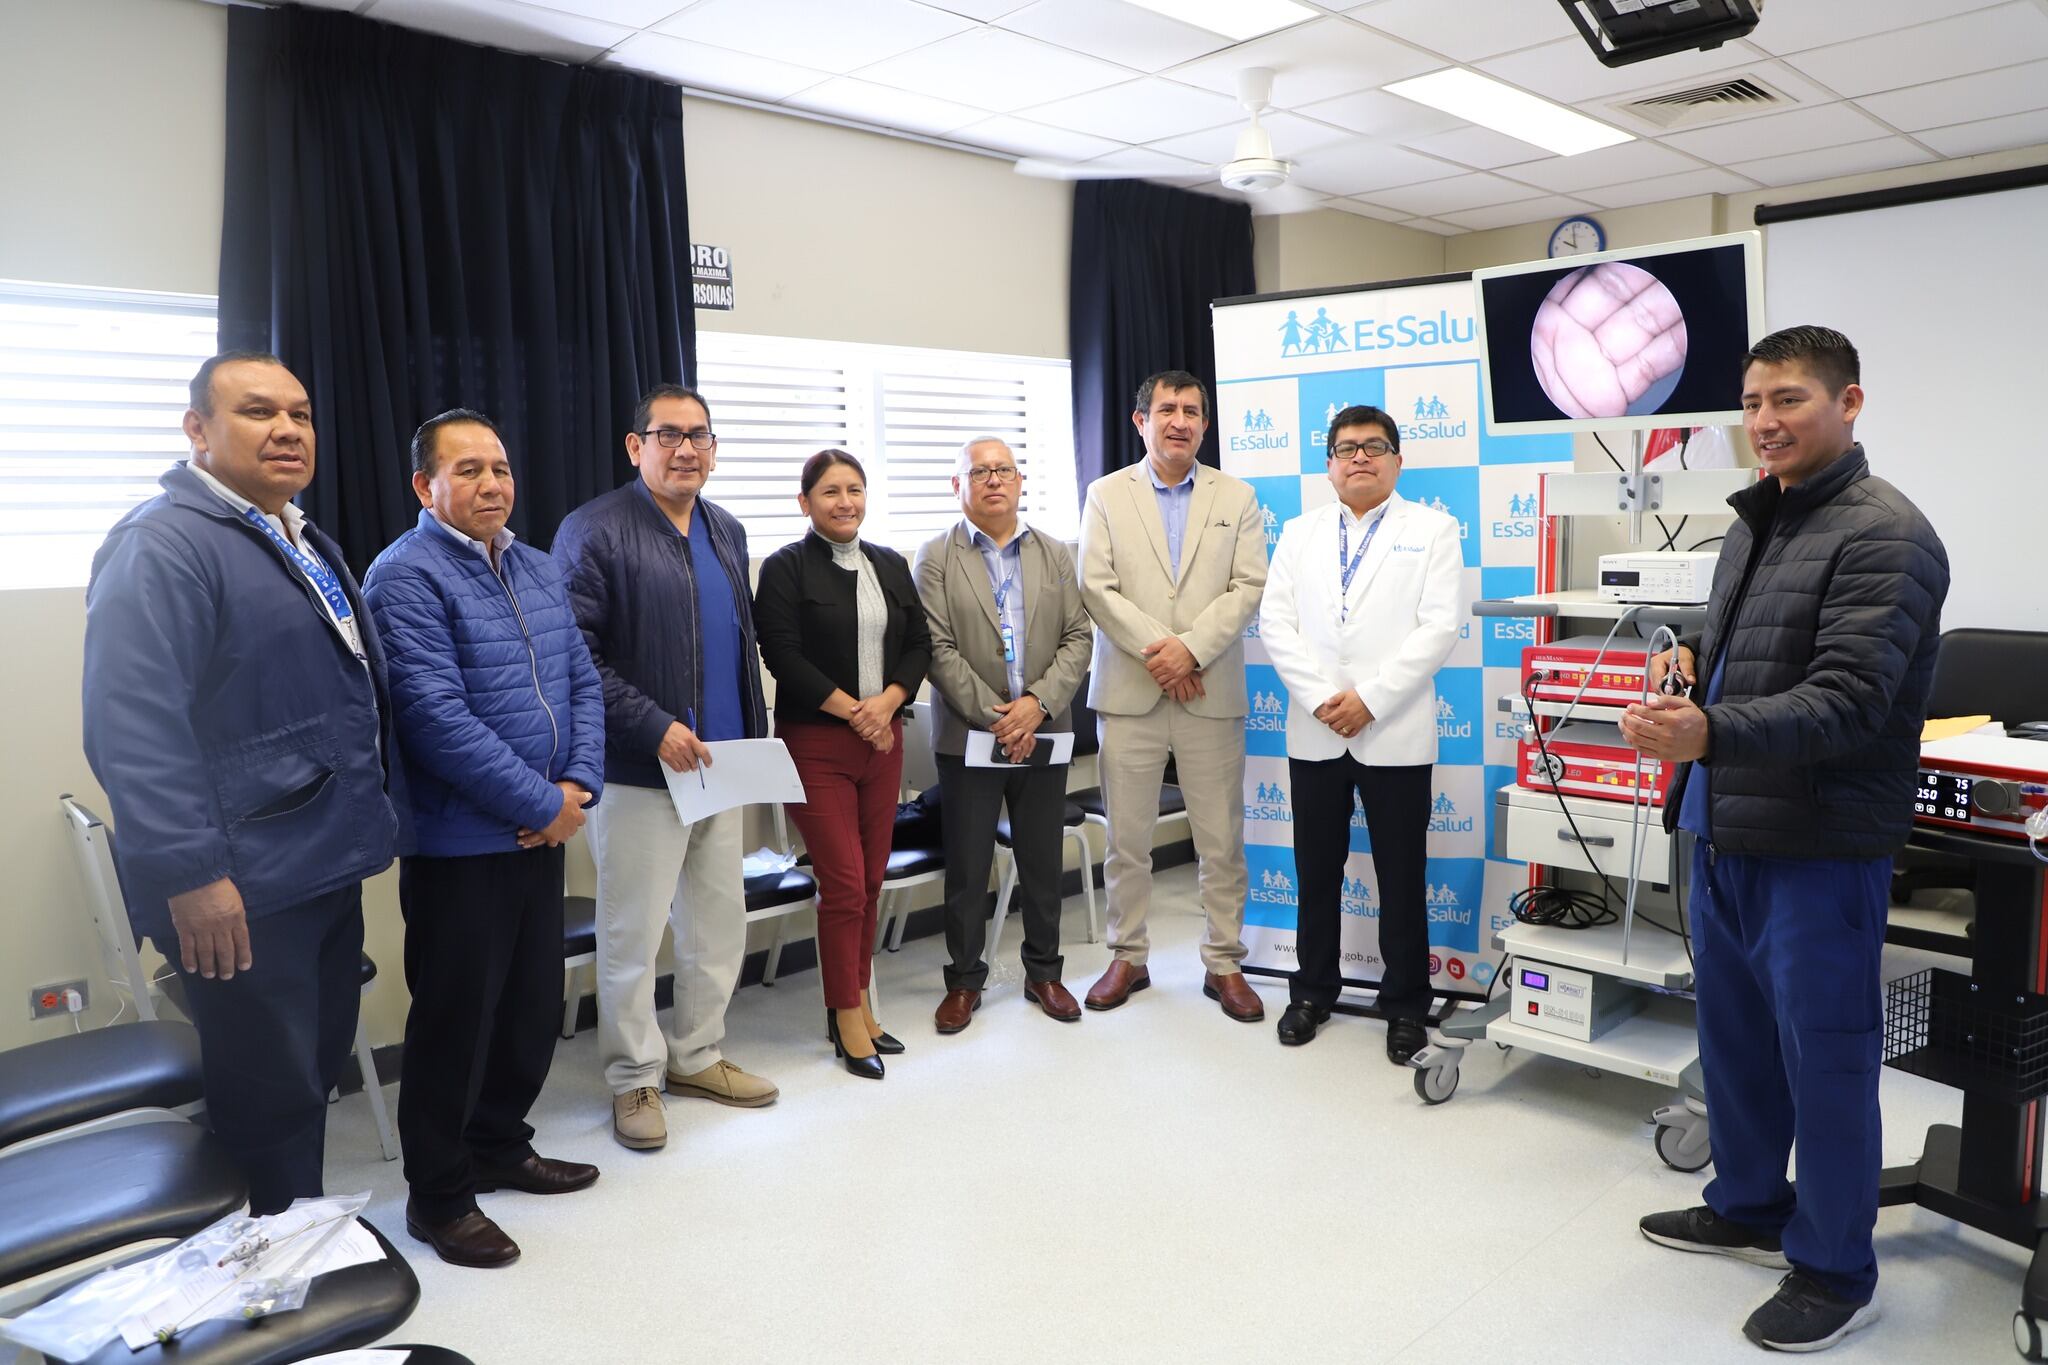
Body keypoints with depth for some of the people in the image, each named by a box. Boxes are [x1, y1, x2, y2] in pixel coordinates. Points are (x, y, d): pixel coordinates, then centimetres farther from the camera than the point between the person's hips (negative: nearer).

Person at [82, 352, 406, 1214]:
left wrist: (381, 818, 21)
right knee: (270, 1095, 3)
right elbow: (134, 724, -23)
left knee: (318, 1069, 20)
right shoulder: (161, 545, -14)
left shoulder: (307, 546, 16)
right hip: (242, 890, -9)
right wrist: (191, 874, -26)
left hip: (327, 867, 9)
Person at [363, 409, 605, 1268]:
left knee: (533, 1004, 17)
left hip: (544, 833, 8)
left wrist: (578, 784, -5)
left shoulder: (540, 571, 11)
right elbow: (437, 715, -22)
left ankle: (500, 1147, 36)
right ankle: (439, 1196, 20)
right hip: (459, 840, -7)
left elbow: (583, 684, 10)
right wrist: (543, 802, -18)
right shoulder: (406, 577, -13)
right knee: (456, 1018, 4)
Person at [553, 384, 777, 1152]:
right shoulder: (594, 532, -9)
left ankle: (696, 1056, 31)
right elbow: (575, 655, -14)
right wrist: (656, 728, -19)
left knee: (719, 923, 14)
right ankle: (634, 1080, 21)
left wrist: (754, 739, 9)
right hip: (639, 769, -6)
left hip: (721, 765, 7)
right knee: (633, 935, 4)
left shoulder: (727, 532, 12)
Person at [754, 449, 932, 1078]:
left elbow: (918, 644, 10)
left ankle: (858, 1002, 23)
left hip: (883, 738, 5)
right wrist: (851, 711, -14)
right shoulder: (786, 568, -3)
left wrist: (887, 701, -8)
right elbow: (783, 655, -12)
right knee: (844, 884, -4)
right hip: (817, 743, -5)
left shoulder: (891, 566, 13)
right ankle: (847, 1018, 11)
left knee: (872, 880, 9)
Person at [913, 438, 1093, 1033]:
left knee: (1042, 863, 12)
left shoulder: (1055, 555, 9)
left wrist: (1037, 704, -13)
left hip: (1042, 735, 3)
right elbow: (939, 650, -9)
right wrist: (993, 718, -15)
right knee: (966, 868, 6)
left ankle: (1044, 972, 27)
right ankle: (965, 979, 21)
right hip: (968, 737, -2)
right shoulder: (936, 558, -1)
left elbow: (1077, 639, 2)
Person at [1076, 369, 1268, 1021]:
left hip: (1212, 692, 0)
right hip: (1129, 692, 0)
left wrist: (1191, 647, -14)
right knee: (1126, 839, 7)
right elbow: (1097, 587, -3)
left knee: (1222, 840, 5)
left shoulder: (1236, 497, 8)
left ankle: (1223, 963, 18)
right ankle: (1128, 958, 21)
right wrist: (1156, 650, -13)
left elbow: (1248, 587, -1)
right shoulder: (1106, 495, 6)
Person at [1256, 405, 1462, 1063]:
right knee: (1316, 871, 11)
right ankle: (1313, 990, 26)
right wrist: (1321, 697, -11)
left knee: (1402, 875, 6)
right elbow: (1276, 622, 2)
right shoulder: (1300, 533, 11)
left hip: (1395, 732, -2)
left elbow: (1439, 626, -7)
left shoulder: (1432, 529, 3)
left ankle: (1405, 1004, 20)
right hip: (1314, 731, 3)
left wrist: (1371, 699, -15)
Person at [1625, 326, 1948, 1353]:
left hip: (1818, 847, -9)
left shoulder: (1884, 536, -14)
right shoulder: (1755, 523, 15)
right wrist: (1694, 662, 5)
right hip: (1725, 832, 9)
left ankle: (1834, 1271, 21)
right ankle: (1747, 1209, 38)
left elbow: (1848, 699, -24)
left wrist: (1711, 732, -38)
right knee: (1734, 1033, 19)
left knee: (1823, 1055, 4)